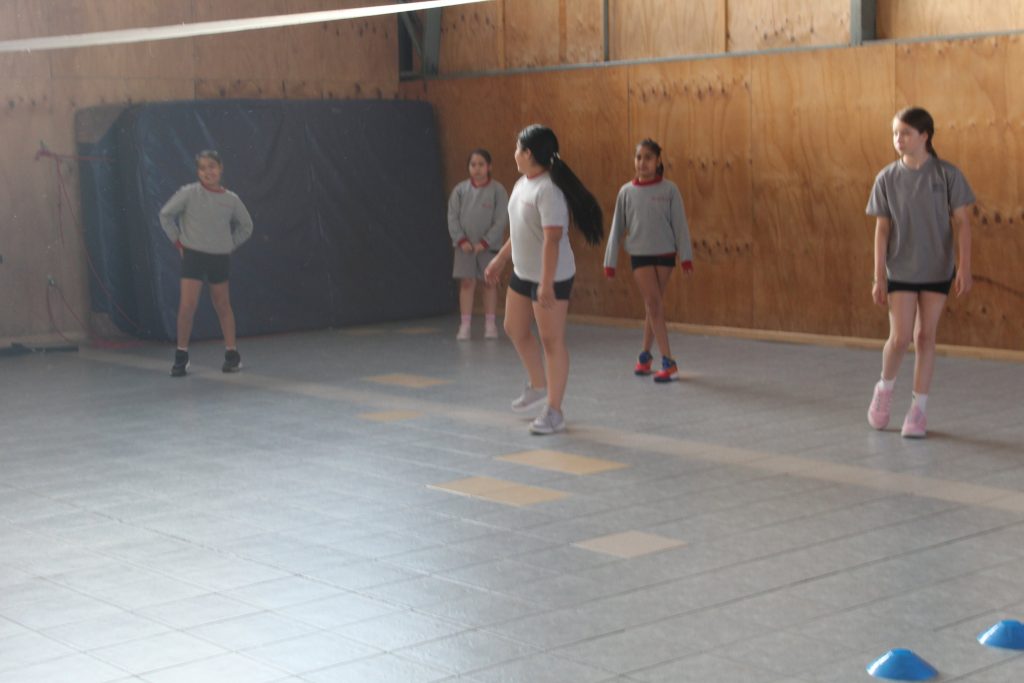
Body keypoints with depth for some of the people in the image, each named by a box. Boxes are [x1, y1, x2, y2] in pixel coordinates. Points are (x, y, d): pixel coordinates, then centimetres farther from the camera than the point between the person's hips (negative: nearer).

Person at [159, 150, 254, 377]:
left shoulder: (231, 200, -2)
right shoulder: (189, 193, -9)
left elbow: (246, 226, 13)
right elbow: (166, 215, 1)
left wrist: (230, 245, 6)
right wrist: (178, 241, 0)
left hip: (220, 257, 2)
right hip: (193, 255, -2)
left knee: (222, 305, 12)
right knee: (187, 306, -10)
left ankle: (232, 353, 21)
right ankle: (181, 356, 2)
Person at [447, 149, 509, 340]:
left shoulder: (497, 190, -6)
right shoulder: (460, 189, 0)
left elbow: (501, 220, -9)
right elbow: (452, 217, 1)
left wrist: (485, 242, -13)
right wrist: (461, 240, -9)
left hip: (488, 246, -1)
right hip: (465, 246, 1)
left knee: (490, 283, 6)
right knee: (466, 283, 1)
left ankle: (490, 324, 15)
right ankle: (465, 325, 4)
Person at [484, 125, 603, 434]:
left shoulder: (549, 190, -22)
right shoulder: (522, 184, 8)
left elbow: (552, 238, -27)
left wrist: (546, 284, -30)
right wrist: (500, 260, 26)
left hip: (551, 278, -10)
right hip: (522, 273, 10)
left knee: (551, 341, -2)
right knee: (515, 329, 20)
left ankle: (554, 412, 5)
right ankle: (538, 386, 39)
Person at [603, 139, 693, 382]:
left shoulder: (669, 189, -3)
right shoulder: (627, 191, 0)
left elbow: (680, 224, -2)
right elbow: (617, 227, 5)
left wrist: (686, 256, -7)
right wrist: (610, 260, 6)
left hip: (665, 254, 0)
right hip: (640, 255, 0)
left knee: (653, 306, 8)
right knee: (653, 305, -8)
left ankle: (645, 354, 24)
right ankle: (668, 362, -7)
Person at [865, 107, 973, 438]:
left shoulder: (947, 175, -8)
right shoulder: (887, 178, -5)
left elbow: (962, 222, -6)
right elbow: (882, 229, -3)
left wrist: (964, 268, -12)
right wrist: (878, 278, -5)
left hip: (938, 270, 0)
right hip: (900, 270, 0)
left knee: (925, 337, 3)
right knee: (900, 338, -5)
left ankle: (918, 409, 12)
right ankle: (885, 388, 24)